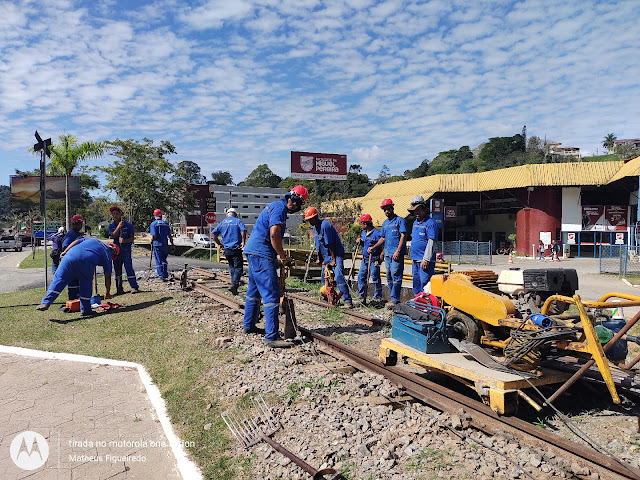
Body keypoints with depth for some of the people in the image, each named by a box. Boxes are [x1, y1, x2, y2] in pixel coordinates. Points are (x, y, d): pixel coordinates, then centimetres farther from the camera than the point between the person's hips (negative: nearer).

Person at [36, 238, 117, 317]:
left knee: (59, 279, 7)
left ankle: (45, 302, -1)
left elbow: (76, 241, 24)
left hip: (71, 255, 2)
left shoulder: (93, 240, 37)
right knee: (86, 285, 17)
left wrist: (64, 252, 23)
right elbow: (107, 276, 22)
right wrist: (107, 292, 29)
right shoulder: (108, 256, 24)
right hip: (87, 262, -2)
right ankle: (85, 310, 19)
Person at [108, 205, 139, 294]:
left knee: (129, 267, -8)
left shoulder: (128, 225, -4)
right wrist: (119, 226, -22)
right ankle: (119, 289, 16)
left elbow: (132, 238, -4)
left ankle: (134, 286, -2)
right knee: (117, 269, 8)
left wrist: (124, 241, -23)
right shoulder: (111, 226, 4)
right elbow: (112, 236, -12)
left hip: (126, 249, -4)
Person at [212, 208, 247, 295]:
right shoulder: (238, 221, 1)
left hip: (226, 250, 4)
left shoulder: (222, 223, 13)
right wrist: (243, 242, -10)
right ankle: (234, 284, -18)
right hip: (236, 249, -4)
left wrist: (220, 244, 12)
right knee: (238, 267, -2)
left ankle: (234, 284, 18)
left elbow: (213, 234, 7)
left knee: (231, 267, 19)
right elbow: (243, 230, -18)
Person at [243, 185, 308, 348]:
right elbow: (274, 235, -22)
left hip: (253, 251, 11)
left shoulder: (276, 206, 20)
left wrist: (280, 253, 19)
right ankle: (272, 337, -13)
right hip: (261, 254, -11)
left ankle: (249, 326, 35)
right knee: (272, 295, -12)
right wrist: (283, 257, -13)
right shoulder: (280, 208, -13)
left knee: (254, 290, 21)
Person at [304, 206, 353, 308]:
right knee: (324, 277, 13)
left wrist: (333, 260, -21)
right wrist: (319, 258, 18)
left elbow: (330, 244, -22)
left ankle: (347, 300, -20)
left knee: (339, 275, -21)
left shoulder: (325, 226, -22)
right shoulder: (315, 227, 8)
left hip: (336, 254, -10)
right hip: (326, 256, 10)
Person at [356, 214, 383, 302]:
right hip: (365, 259, 8)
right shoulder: (363, 232, 11)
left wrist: (381, 255, -24)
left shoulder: (376, 233, -16)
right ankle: (361, 295, 22)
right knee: (361, 276, 10)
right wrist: (360, 241, 4)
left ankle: (377, 297, 8)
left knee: (375, 278, -3)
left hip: (374, 260, -8)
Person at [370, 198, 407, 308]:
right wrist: (373, 247, 12)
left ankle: (395, 299, -9)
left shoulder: (399, 220, -3)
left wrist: (398, 251, -19)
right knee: (389, 277, 10)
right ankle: (392, 299, 18)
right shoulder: (385, 223, 20)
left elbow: (403, 236, -11)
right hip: (387, 253, 8)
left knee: (396, 276, -10)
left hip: (397, 254, -8)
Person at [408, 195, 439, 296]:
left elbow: (431, 242, -17)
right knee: (416, 285, 14)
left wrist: (426, 259, -21)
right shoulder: (415, 223, 16)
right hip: (415, 260, 9)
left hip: (425, 261, -9)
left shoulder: (430, 222, -11)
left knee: (424, 285, -10)